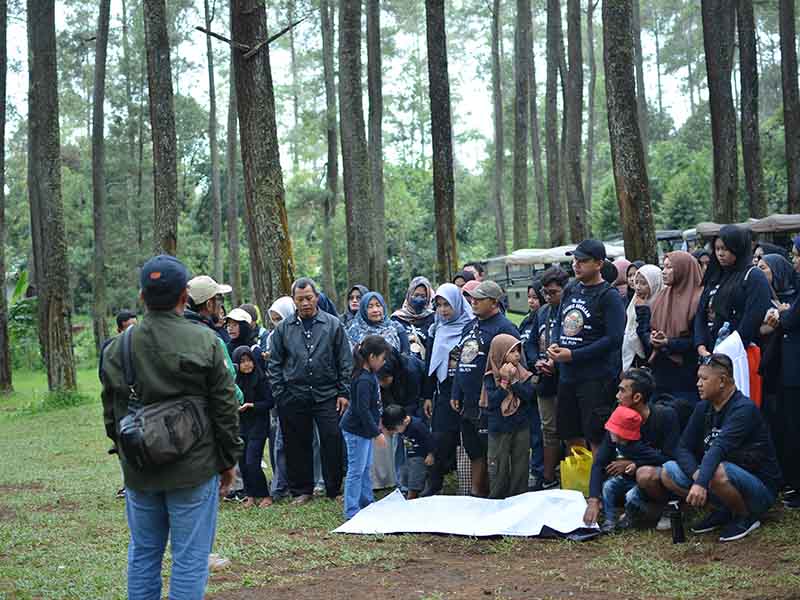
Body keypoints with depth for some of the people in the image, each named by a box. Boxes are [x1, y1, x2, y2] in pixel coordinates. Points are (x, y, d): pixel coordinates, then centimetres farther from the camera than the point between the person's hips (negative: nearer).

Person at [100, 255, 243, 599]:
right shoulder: (205, 343, -10)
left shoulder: (117, 348, 0)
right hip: (194, 469, -3)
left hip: (138, 472, 4)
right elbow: (225, 410, -6)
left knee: (143, 554, 16)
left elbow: (111, 415, 8)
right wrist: (228, 462, 5)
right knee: (190, 557, 3)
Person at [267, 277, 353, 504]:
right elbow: (274, 364, 8)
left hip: (327, 395, -1)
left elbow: (345, 361, 4)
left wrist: (344, 392, -2)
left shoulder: (333, 324, 3)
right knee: (298, 445, 7)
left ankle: (334, 489, 11)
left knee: (332, 442, -2)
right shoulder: (284, 328, 5)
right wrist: (279, 394, 1)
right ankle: (302, 490, 19)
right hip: (294, 398, 1)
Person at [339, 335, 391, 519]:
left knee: (365, 468, 19)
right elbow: (362, 410, -27)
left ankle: (366, 502, 31)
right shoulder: (363, 380, -26)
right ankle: (351, 511, 1)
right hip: (356, 430, -10)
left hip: (365, 429, 10)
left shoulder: (370, 375, 5)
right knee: (356, 470, -4)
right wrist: (377, 433, -23)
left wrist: (377, 421, 25)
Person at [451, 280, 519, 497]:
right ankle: (476, 492, 22)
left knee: (489, 450, -2)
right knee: (474, 450, 14)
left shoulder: (503, 327, -9)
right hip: (467, 403, 8)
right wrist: (456, 394, 16)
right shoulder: (470, 326, 17)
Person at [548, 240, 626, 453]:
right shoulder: (570, 291, 12)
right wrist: (554, 344, 0)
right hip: (567, 376, 7)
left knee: (596, 439, -5)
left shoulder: (609, 297, -10)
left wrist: (573, 355, -18)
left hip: (596, 379, -7)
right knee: (571, 437, 15)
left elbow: (613, 339, -17)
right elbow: (559, 323, 22)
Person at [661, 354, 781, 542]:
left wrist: (701, 483, -46)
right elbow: (683, 448, -3)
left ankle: (746, 517, -8)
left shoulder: (743, 408, -20)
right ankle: (723, 512, 4)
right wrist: (696, 475, -24)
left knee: (717, 473, -38)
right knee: (668, 473, -8)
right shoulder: (703, 408, 3)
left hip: (761, 489, -7)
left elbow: (720, 447, -34)